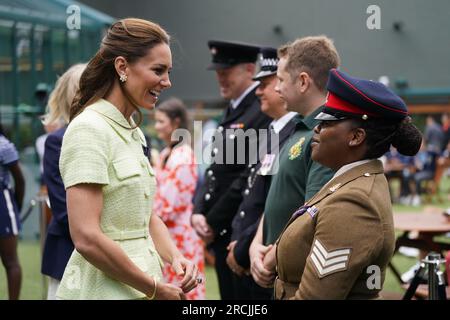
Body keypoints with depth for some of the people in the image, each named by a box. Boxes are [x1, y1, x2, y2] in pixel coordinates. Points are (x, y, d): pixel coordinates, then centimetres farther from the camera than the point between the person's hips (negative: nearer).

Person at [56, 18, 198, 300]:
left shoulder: (133, 132, 10)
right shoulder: (89, 129, -16)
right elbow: (87, 238, -22)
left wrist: (175, 257, -4)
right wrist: (156, 289, -16)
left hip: (137, 286, 8)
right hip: (104, 288, -8)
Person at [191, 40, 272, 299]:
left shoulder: (262, 112, -14)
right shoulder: (233, 112, 16)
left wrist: (214, 223, -12)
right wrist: (199, 212, 2)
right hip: (221, 234, 9)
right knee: (229, 295, 13)